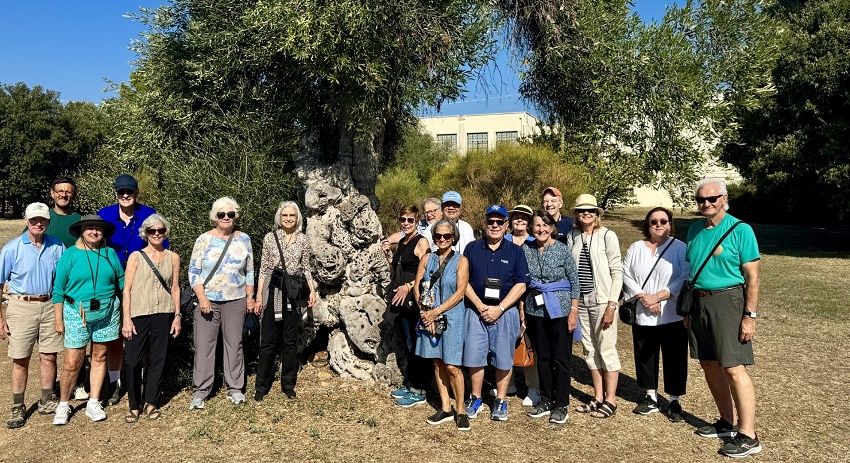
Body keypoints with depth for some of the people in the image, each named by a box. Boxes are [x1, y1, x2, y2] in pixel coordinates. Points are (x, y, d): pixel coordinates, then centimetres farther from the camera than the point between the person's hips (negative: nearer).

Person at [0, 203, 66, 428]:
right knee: (20, 360, 5)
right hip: (22, 307, -2)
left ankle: (47, 401, 23)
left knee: (49, 356, 9)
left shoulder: (57, 247, 1)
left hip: (50, 306, 2)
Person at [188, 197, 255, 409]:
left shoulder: (244, 240, 5)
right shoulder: (204, 240, -1)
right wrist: (201, 297, -10)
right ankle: (201, 390, 12)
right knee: (204, 344, 1)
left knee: (234, 343, 6)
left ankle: (235, 388, 17)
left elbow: (249, 272, 11)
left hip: (235, 301, 1)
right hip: (208, 301, -1)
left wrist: (250, 297, 6)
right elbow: (194, 271, -2)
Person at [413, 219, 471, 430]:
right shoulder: (427, 259, 8)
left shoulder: (461, 261, -2)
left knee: (452, 366, -6)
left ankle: (461, 411, 9)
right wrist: (425, 313, -6)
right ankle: (445, 409, 20)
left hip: (452, 317, -4)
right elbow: (417, 288, 6)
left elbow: (460, 292, -9)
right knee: (437, 364, 10)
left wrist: (436, 312, -13)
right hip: (429, 316, 4)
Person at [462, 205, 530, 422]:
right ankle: (475, 399, 22)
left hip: (505, 312, -1)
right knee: (474, 356, 4)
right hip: (476, 311, 1)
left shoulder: (515, 252, 4)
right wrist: (480, 306, -8)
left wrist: (499, 309, -11)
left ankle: (500, 402, 20)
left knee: (503, 359, 4)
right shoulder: (472, 248, 6)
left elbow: (520, 285, -2)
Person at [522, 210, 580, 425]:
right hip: (535, 310, 3)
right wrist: (521, 308, 6)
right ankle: (545, 400, 25)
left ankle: (561, 405, 14)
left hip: (560, 310, -3)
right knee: (542, 357, 12)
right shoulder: (526, 249, 2)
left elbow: (574, 281, -4)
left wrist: (574, 310, -8)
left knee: (561, 358, 2)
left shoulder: (562, 249, -7)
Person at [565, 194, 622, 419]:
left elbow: (617, 272, -8)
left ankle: (610, 400, 10)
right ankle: (598, 397, 23)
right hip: (580, 301, 5)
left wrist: (611, 305, -13)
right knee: (590, 350, 12)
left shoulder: (607, 236, -7)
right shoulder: (572, 237, 8)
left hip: (601, 300, -5)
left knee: (606, 350, -1)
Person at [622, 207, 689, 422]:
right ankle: (651, 398, 26)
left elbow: (685, 278, -11)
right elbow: (626, 275, 3)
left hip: (672, 316, -3)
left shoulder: (680, 248, -2)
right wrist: (643, 298, -11)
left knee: (674, 359, 2)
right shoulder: (636, 248, 9)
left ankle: (675, 402, 16)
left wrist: (657, 297, -16)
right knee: (644, 357, 11)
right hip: (642, 316, 4)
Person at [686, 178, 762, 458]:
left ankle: (748, 436, 0)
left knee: (733, 368, -8)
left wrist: (750, 315, -15)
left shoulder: (740, 230, -9)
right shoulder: (695, 230, 10)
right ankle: (727, 423, 26)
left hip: (727, 301, -7)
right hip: (699, 301, 7)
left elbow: (752, 276, -10)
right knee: (709, 364, 12)